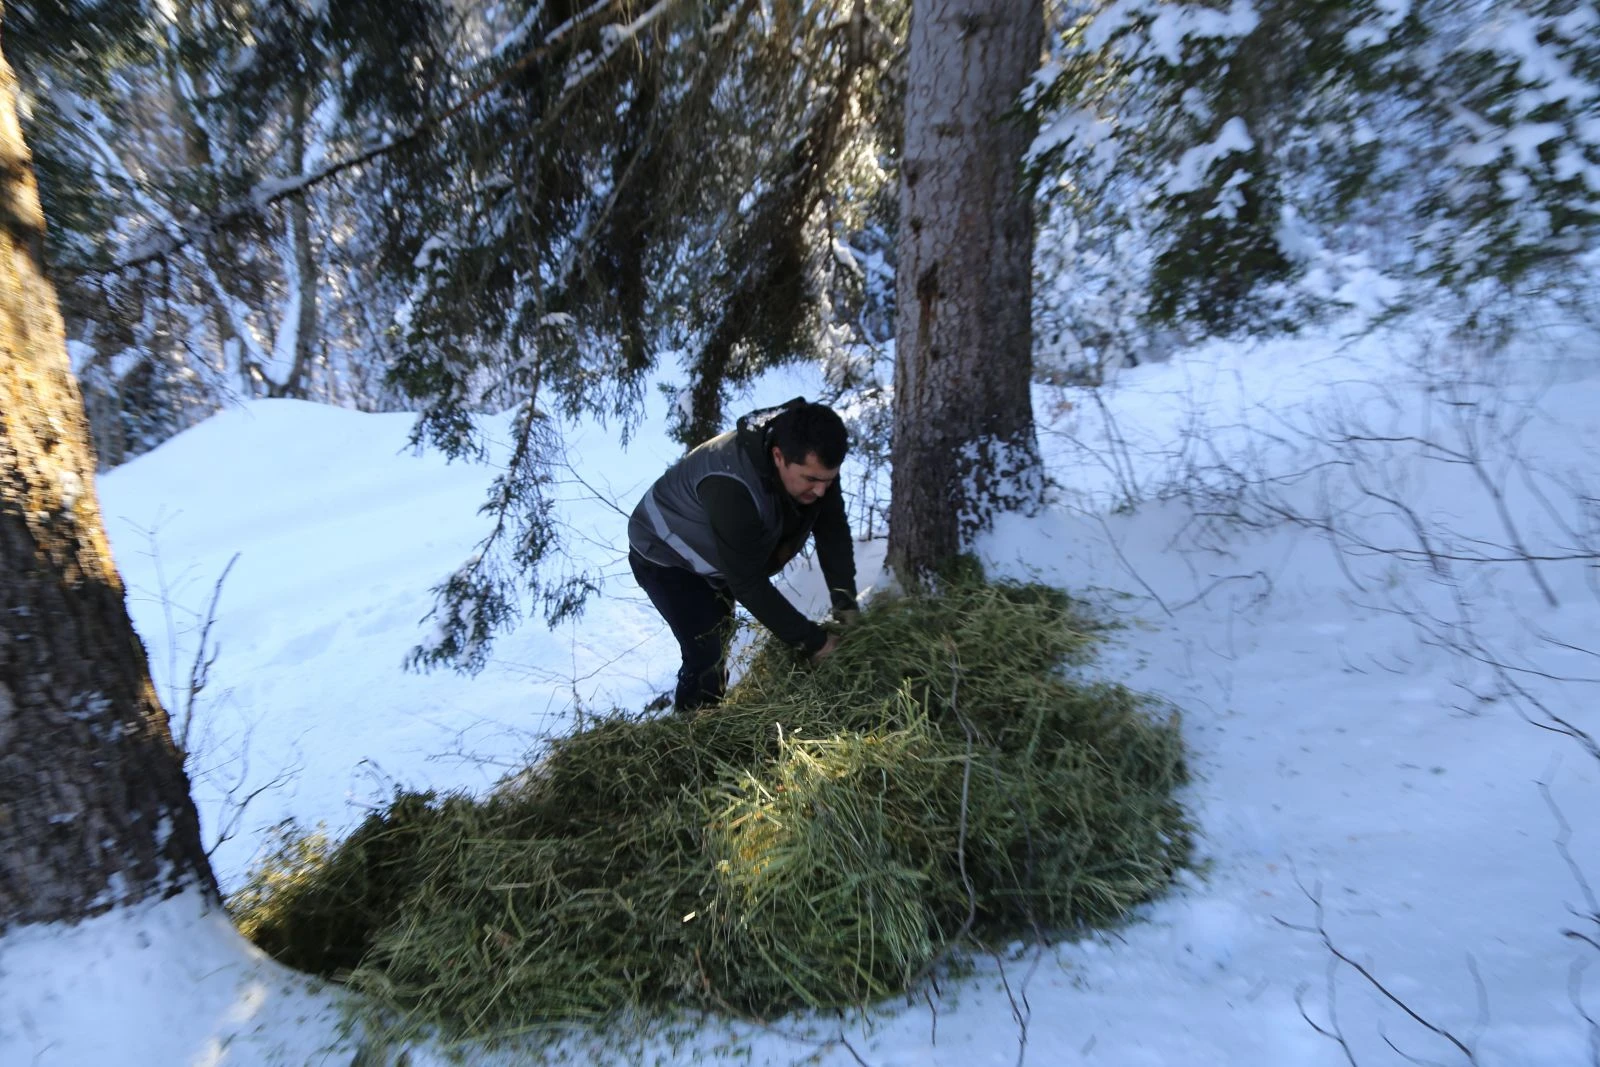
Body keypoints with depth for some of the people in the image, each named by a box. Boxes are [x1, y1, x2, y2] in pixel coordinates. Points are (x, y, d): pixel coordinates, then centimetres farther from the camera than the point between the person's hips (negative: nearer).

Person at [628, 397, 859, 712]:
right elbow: (749, 583, -37)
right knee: (708, 657, -14)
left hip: (720, 557, 8)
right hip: (665, 556, -7)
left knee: (720, 642, 22)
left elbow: (833, 532, -13)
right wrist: (812, 641, -31)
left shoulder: (814, 462, -23)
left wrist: (847, 606, -19)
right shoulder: (732, 487, -44)